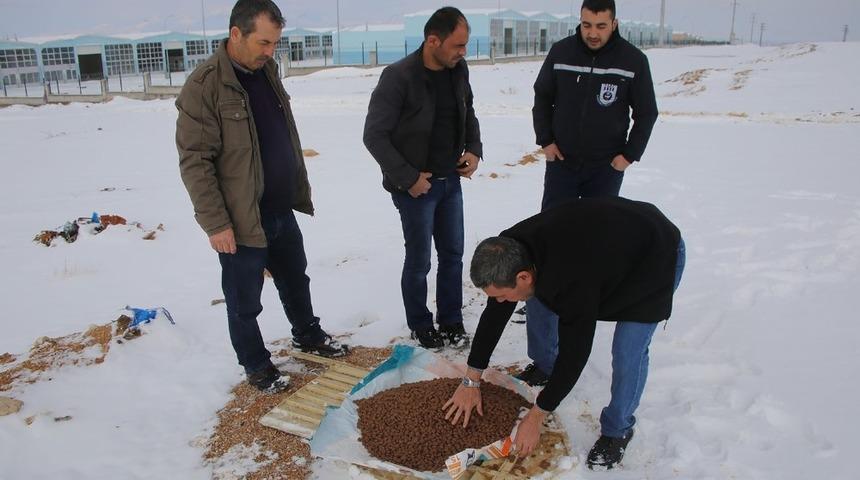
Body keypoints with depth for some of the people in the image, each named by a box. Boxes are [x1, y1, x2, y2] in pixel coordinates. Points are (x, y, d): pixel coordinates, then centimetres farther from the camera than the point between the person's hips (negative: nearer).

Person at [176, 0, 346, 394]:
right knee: (245, 302, 10)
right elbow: (194, 162, -19)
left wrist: (300, 191, 18)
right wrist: (215, 223, -20)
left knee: (296, 280, 25)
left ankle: (307, 335, 47)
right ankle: (256, 365, 30)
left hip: (282, 210, 8)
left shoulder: (266, 72, 6)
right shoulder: (204, 86, -18)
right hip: (241, 222, -7)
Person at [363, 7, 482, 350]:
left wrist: (474, 150, 1)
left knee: (453, 255, 14)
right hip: (416, 186, -6)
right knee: (419, 261, 7)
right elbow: (374, 135, -17)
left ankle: (451, 320, 31)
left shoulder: (459, 71, 0)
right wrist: (408, 178, -18)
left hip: (451, 181, 6)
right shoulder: (399, 77, -19)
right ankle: (420, 325, 27)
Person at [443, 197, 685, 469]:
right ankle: (543, 366, 31)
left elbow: (574, 353, -31)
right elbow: (495, 314, -9)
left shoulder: (573, 284, -42)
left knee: (628, 352, -14)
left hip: (657, 256, -7)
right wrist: (471, 381, -5)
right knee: (541, 299, 8)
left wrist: (536, 416, -20)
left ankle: (618, 431, 10)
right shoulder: (511, 249, -19)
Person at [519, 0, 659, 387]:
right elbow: (542, 98, 8)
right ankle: (544, 293, 11)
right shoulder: (561, 52, -4)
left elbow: (646, 114, 0)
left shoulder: (633, 61, -8)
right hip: (562, 162, 1)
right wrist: (546, 140, -1)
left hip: (606, 167, -1)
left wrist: (629, 155, -7)